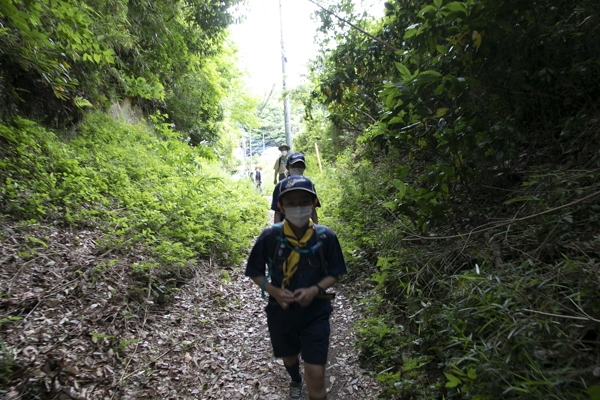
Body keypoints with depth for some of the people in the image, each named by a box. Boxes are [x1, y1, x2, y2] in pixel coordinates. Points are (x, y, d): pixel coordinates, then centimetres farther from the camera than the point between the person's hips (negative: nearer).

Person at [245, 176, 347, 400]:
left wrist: (315, 290, -22)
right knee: (289, 356, 28)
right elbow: (255, 272, -4)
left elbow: (334, 274, -4)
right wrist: (274, 291, -20)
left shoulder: (326, 237, -15)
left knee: (316, 377, -2)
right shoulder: (270, 236, -16)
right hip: (281, 311, 2)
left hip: (315, 312, -1)